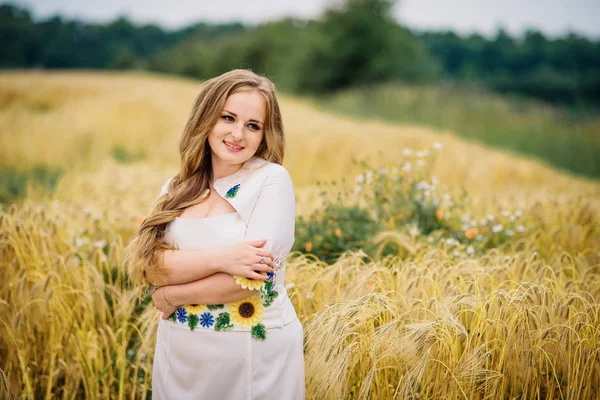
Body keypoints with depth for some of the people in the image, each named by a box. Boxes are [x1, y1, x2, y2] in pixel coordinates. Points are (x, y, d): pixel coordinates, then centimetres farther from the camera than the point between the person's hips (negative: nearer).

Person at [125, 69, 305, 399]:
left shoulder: (271, 179, -11)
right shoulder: (177, 188, 3)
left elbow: (252, 279, -19)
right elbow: (147, 266, -8)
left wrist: (171, 296, -10)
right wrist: (219, 258, -23)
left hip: (256, 353, -4)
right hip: (180, 354, 4)